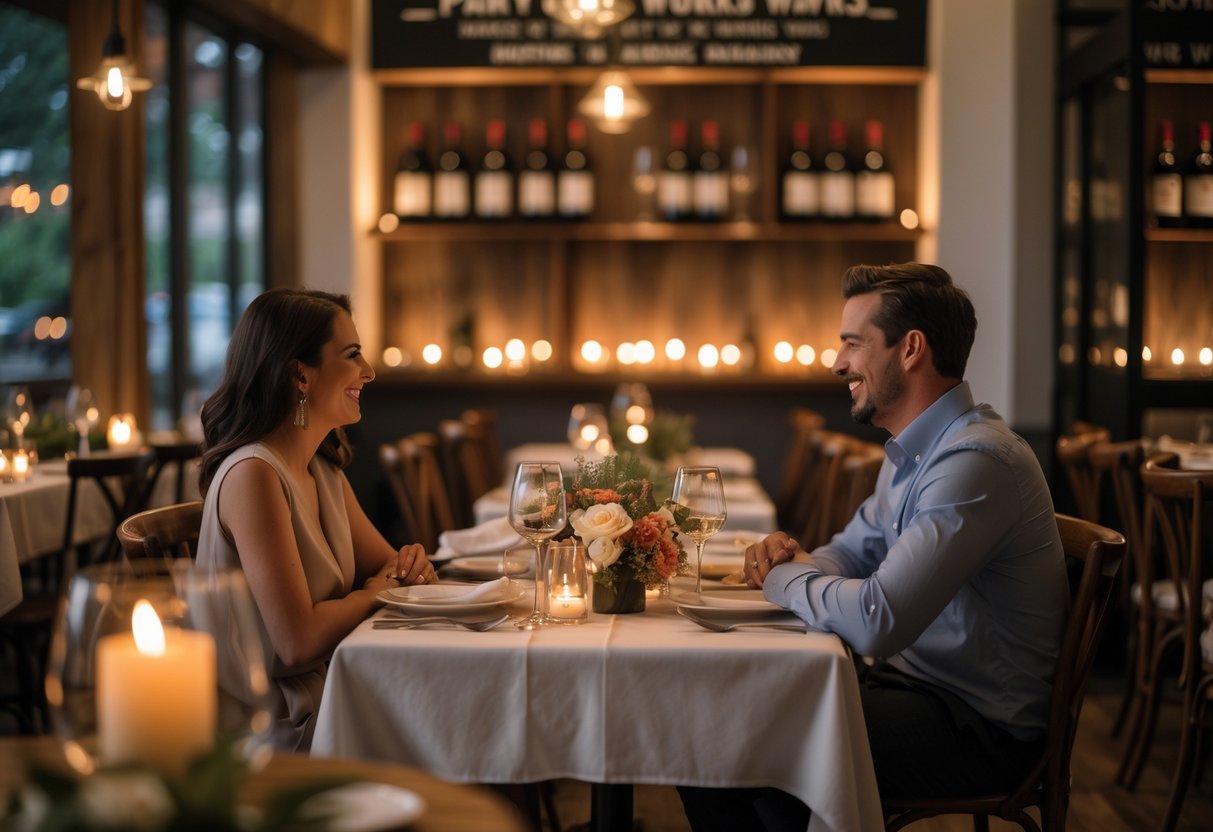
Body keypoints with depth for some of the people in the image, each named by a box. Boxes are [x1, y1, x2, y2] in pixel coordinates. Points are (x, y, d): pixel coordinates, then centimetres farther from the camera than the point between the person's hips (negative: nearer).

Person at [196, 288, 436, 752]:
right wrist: (374, 592, -8)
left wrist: (409, 566, -7)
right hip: (283, 735, -8)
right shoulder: (252, 474, -19)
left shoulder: (325, 471, 10)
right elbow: (298, 641, -25)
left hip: (325, 704, 8)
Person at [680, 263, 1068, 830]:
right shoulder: (911, 453, 11)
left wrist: (785, 578, -12)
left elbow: (874, 622, -31)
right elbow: (853, 551, 23)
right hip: (910, 681, 9)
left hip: (981, 729, -9)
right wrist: (793, 559, -1)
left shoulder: (976, 461, -24)